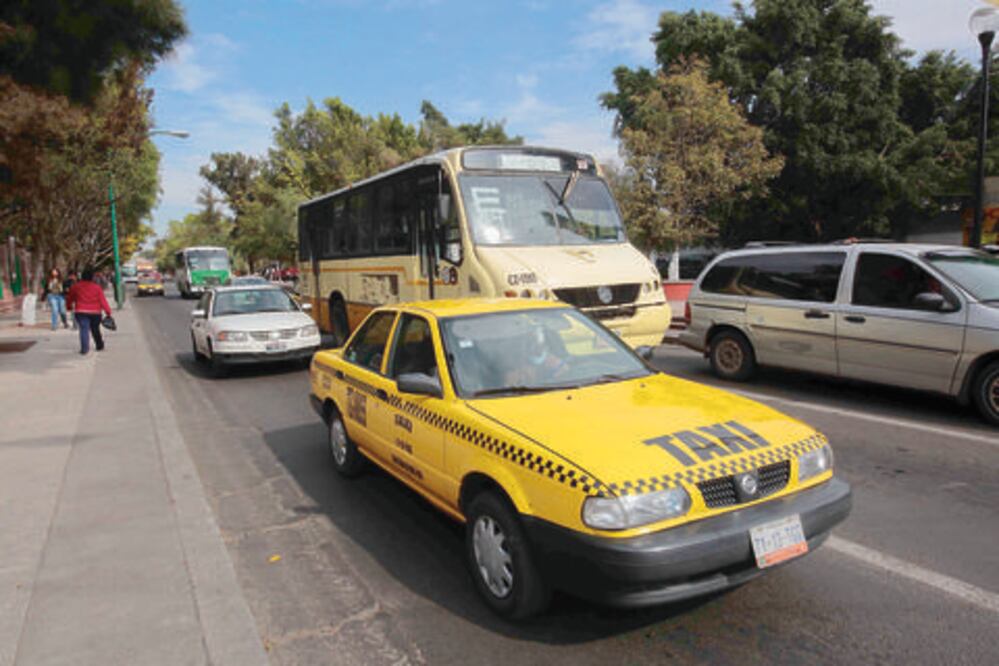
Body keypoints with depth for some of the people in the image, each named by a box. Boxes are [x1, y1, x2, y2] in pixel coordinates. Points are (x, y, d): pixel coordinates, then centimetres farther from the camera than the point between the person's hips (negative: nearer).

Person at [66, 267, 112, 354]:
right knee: (95, 329, 17)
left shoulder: (76, 287, 0)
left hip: (81, 312, -1)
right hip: (95, 312, 1)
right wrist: (108, 311, -3)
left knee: (84, 329, -6)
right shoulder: (97, 288, -2)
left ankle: (84, 349, -17)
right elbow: (103, 301, -5)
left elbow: (69, 298, 10)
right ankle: (99, 346, 28)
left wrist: (69, 306, 28)